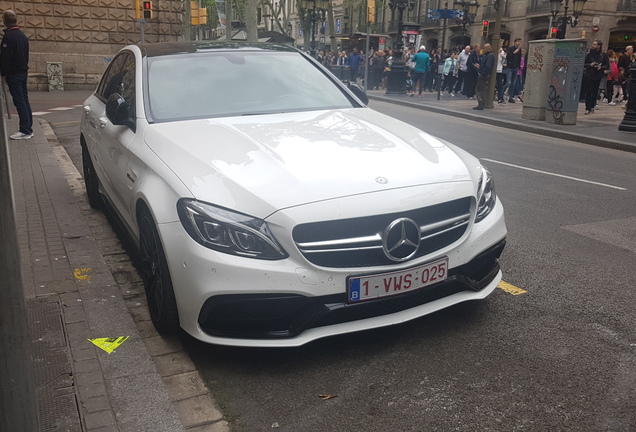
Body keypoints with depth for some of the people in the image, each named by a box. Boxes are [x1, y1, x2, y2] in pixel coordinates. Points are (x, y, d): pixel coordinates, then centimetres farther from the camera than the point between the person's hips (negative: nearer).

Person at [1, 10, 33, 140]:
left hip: (13, 74, -8)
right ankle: (28, 129, 12)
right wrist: (24, 67, 20)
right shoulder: (22, 35, 13)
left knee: (19, 101, -8)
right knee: (24, 100, 10)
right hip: (23, 72, 8)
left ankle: (25, 131, -9)